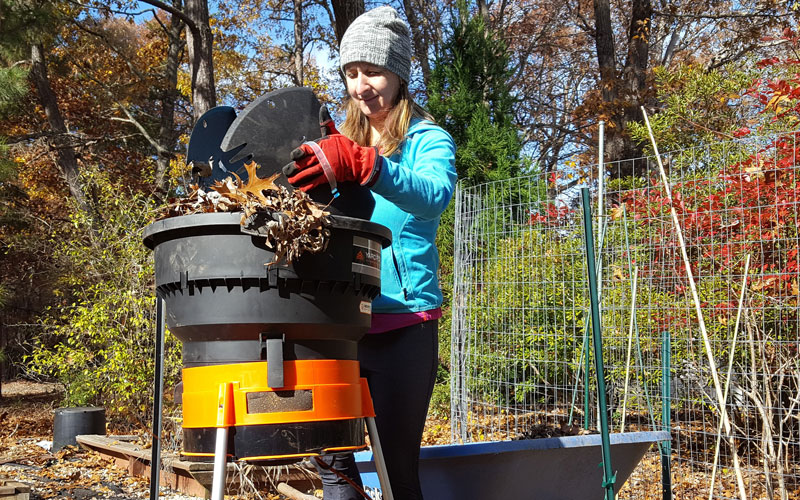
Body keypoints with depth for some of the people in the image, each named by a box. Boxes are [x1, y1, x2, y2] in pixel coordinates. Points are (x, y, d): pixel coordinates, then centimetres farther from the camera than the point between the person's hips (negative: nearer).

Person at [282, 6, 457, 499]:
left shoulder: (428, 139, 1)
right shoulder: (340, 141, 16)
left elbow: (435, 194, -22)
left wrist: (362, 165, -38)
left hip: (404, 322, -4)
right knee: (331, 458, 4)